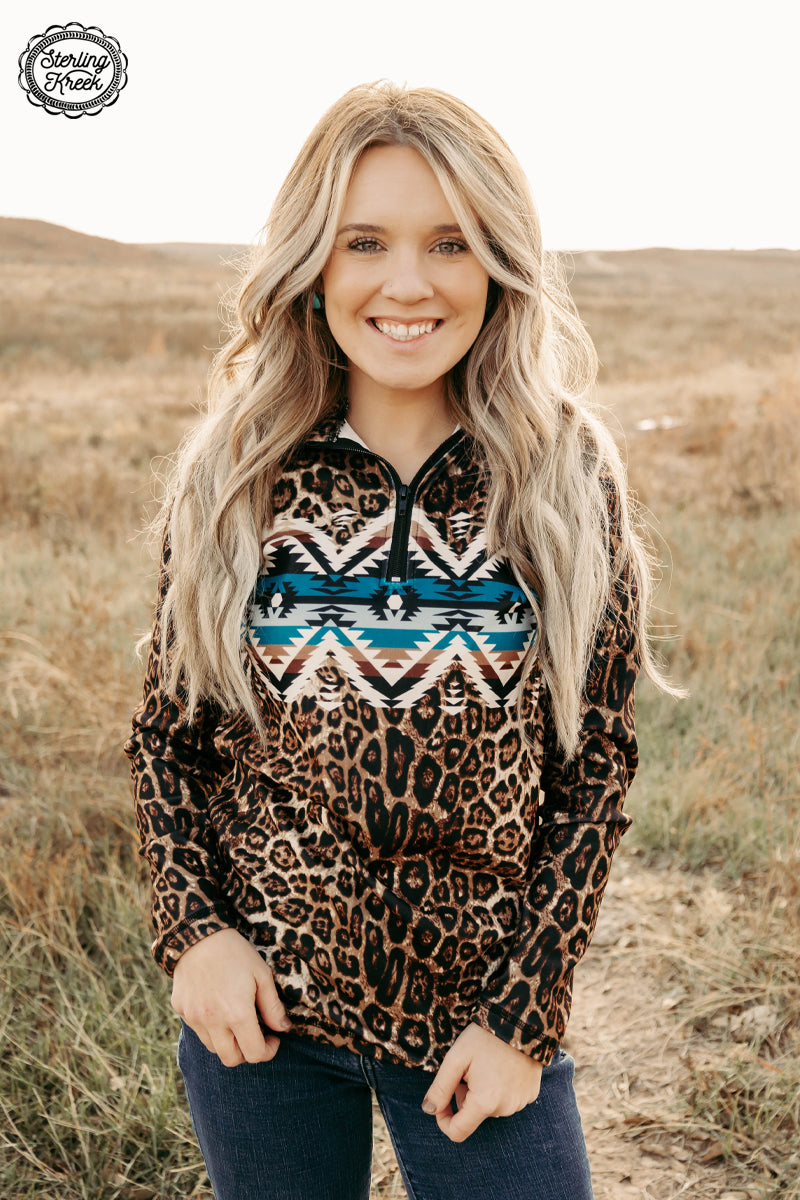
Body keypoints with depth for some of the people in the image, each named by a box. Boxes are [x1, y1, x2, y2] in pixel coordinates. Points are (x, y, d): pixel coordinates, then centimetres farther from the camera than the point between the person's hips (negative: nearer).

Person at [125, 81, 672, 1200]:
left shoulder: (571, 483, -6)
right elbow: (167, 732, 4)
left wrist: (525, 1015, -7)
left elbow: (596, 766, -3)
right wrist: (194, 928, -9)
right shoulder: (236, 475, -4)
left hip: (484, 1018, -1)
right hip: (260, 1007, 1)